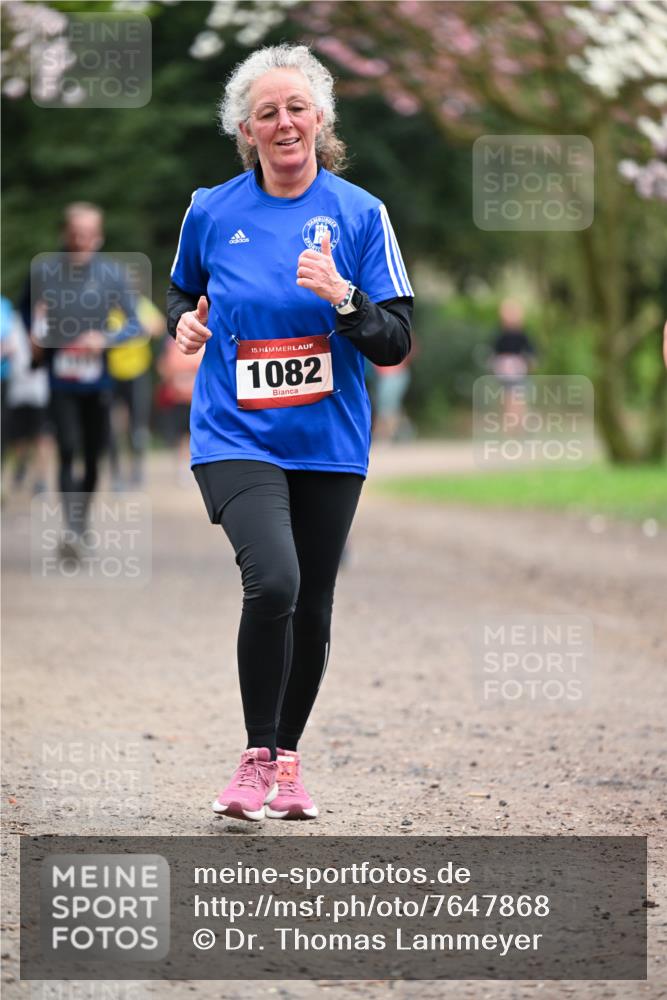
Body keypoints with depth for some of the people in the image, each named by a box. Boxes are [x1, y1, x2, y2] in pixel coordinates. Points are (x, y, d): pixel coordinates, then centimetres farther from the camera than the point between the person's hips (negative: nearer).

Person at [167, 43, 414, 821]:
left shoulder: (359, 214, -2)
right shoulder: (212, 211, 1)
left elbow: (395, 346, -3)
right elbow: (184, 289, 22)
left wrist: (342, 296, -21)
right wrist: (184, 322, 0)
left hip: (328, 443, 2)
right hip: (235, 436, -2)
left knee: (312, 611, 10)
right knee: (273, 580, -24)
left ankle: (287, 758, 32)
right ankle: (257, 758, -10)